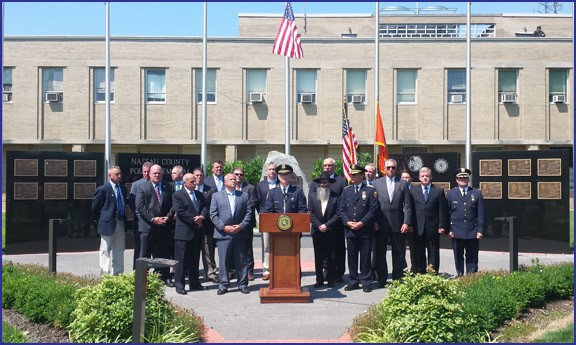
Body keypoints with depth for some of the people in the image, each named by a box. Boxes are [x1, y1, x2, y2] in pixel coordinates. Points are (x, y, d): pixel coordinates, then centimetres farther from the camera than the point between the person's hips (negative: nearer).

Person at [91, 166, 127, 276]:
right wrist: (100, 220, 4)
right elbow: (95, 207, -4)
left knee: (119, 251, 12)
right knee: (106, 251, 2)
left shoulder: (123, 189, 10)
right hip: (108, 224, -6)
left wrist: (124, 219, 15)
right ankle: (105, 275, 8)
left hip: (121, 224, 7)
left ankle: (118, 274, 20)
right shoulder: (102, 189, -10)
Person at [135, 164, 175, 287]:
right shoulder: (143, 188, 2)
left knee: (164, 253, 9)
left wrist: (168, 217, -10)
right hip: (147, 226, -3)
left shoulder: (168, 187, 10)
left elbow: (172, 205, 7)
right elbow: (140, 206, -6)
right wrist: (153, 219, -13)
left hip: (164, 226, 3)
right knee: (145, 255, 2)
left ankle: (165, 277, 17)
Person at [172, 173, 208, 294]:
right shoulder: (177, 195, -5)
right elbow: (180, 211, -14)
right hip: (183, 232, -6)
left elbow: (205, 207, 8)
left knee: (195, 259, 13)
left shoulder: (199, 194, 15)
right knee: (181, 259, -2)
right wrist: (194, 220, -14)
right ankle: (179, 285, 5)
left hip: (197, 231, 6)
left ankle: (194, 283, 23)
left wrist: (201, 217, -13)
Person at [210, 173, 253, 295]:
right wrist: (223, 227, -10)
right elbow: (213, 214, 0)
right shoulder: (216, 196, 8)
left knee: (241, 261, 6)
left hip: (240, 234, 1)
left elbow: (248, 213, 5)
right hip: (223, 234, -1)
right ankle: (223, 285, 12)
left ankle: (242, 284, 15)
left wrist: (241, 226, -9)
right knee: (223, 261, 2)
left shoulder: (244, 196, 11)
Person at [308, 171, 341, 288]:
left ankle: (331, 280, 13)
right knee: (318, 258, 6)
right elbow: (310, 213, 2)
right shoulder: (312, 196, 7)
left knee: (331, 258, 4)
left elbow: (337, 214, -5)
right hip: (317, 232, 2)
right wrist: (319, 225, -9)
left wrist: (326, 225, -12)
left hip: (331, 232, -2)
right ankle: (319, 280, 14)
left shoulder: (335, 197, -1)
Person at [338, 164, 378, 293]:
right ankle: (353, 281, 17)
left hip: (365, 230, -3)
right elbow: (341, 209, 8)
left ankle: (366, 282, 12)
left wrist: (362, 222, -14)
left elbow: (373, 209, -6)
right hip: (350, 230, 3)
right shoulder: (346, 191, 12)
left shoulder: (370, 191, 1)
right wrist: (348, 222, -8)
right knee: (352, 257, 8)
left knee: (365, 257, 3)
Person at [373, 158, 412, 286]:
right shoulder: (377, 183, 6)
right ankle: (381, 279, 16)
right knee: (380, 253, 6)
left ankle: (398, 279, 18)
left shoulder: (403, 184, 5)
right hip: (381, 224, 0)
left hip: (398, 224, 0)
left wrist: (406, 223, -7)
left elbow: (407, 205, 1)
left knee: (399, 253, 7)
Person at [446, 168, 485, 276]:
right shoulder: (450, 194, 6)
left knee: (472, 257, 4)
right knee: (458, 257, 6)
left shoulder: (477, 193, 7)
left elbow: (481, 214, 4)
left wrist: (480, 230, -3)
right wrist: (448, 229, -3)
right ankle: (460, 276, 15)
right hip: (456, 232, 0)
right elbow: (446, 213, 5)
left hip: (473, 232, 0)